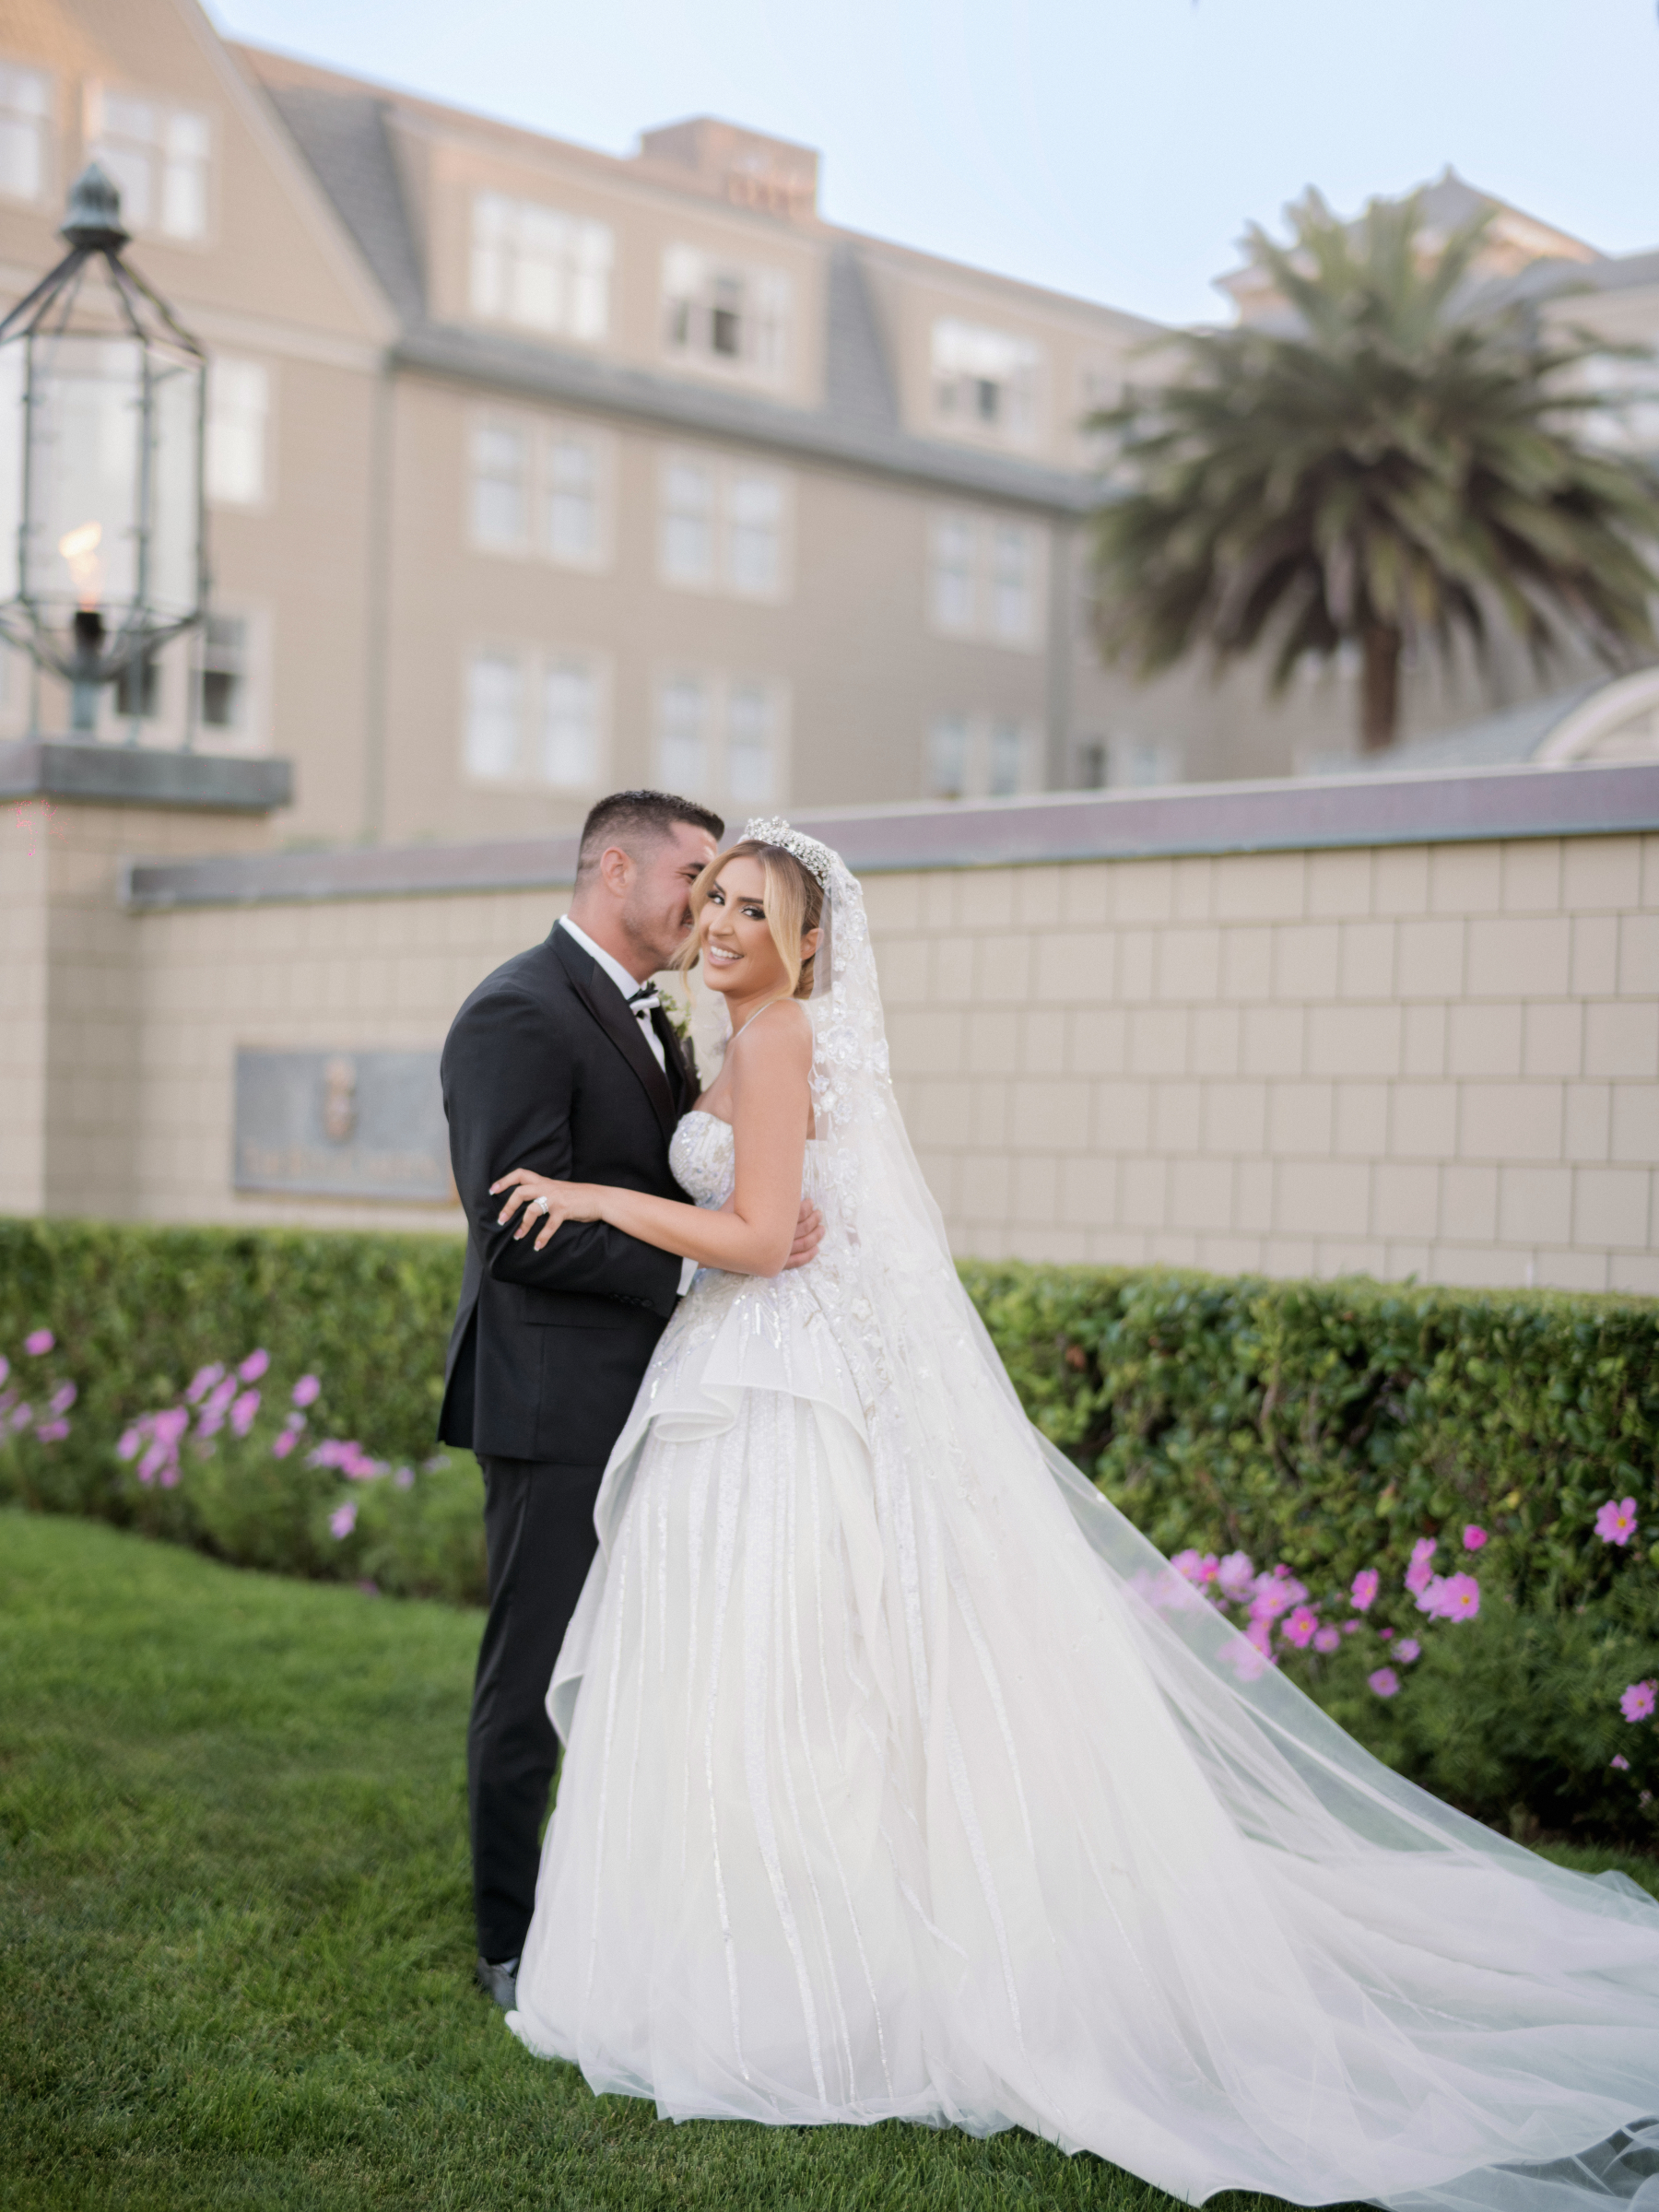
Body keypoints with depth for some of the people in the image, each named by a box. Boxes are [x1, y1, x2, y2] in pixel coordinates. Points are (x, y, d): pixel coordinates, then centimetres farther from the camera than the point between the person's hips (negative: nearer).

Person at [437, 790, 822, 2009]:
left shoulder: (651, 1021, 16)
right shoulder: (519, 1015, -15)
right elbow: (519, 1231, -22)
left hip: (650, 1402, 9)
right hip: (559, 1405, -9)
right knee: (538, 1672, 2)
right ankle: (514, 1945, 15)